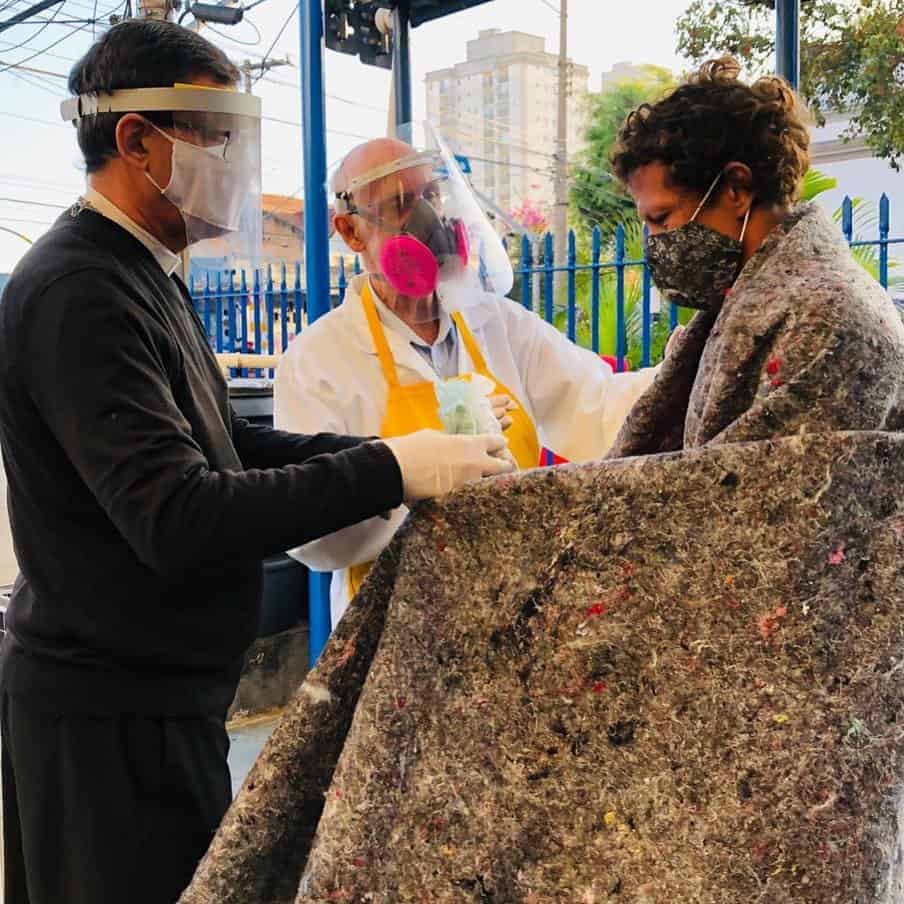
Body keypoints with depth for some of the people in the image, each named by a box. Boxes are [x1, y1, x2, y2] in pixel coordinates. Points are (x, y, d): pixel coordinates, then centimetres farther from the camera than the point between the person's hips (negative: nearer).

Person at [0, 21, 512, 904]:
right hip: (113, 709, -9)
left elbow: (224, 442, 12)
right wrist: (391, 471, -28)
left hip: (156, 688, 9)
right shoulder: (77, 295, -21)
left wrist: (389, 451, -2)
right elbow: (178, 519, -29)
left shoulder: (142, 277, 11)